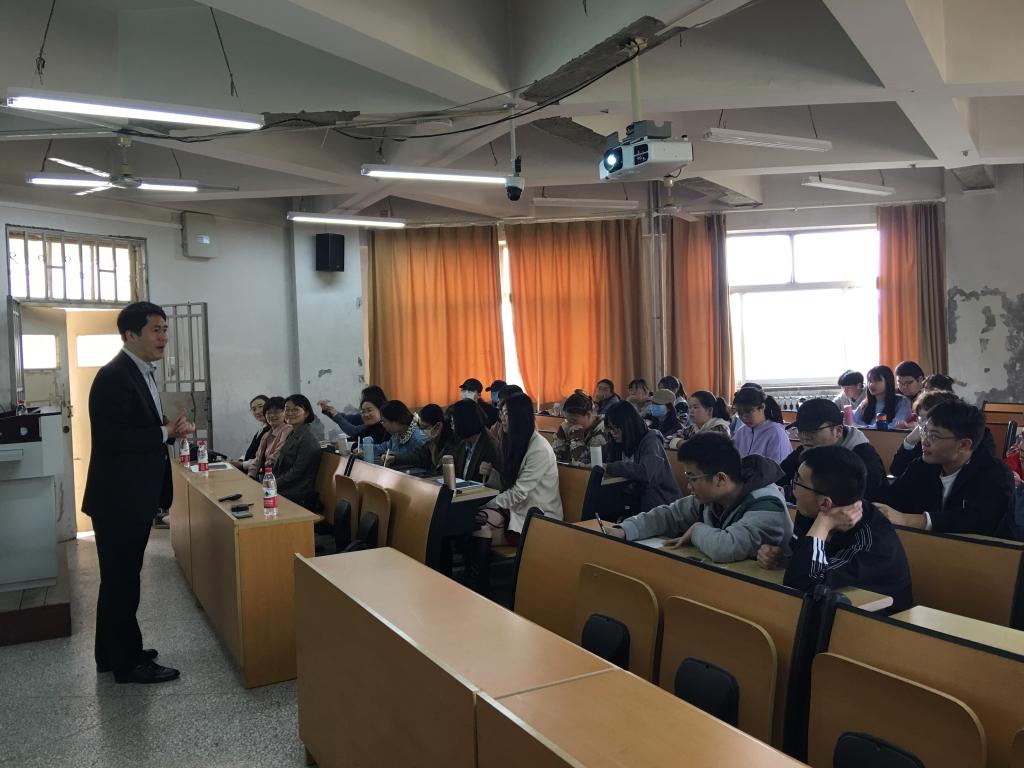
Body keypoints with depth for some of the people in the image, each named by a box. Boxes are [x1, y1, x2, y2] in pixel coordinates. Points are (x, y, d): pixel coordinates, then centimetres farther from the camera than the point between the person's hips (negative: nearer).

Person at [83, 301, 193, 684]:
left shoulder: (142, 373, 12)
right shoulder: (114, 376, -19)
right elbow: (111, 438, -26)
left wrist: (170, 429, 2)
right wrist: (166, 433, -20)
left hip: (135, 497, 10)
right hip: (118, 499, -10)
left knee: (121, 577, 19)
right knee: (121, 580, 2)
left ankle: (113, 652, 33)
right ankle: (127, 663, 15)